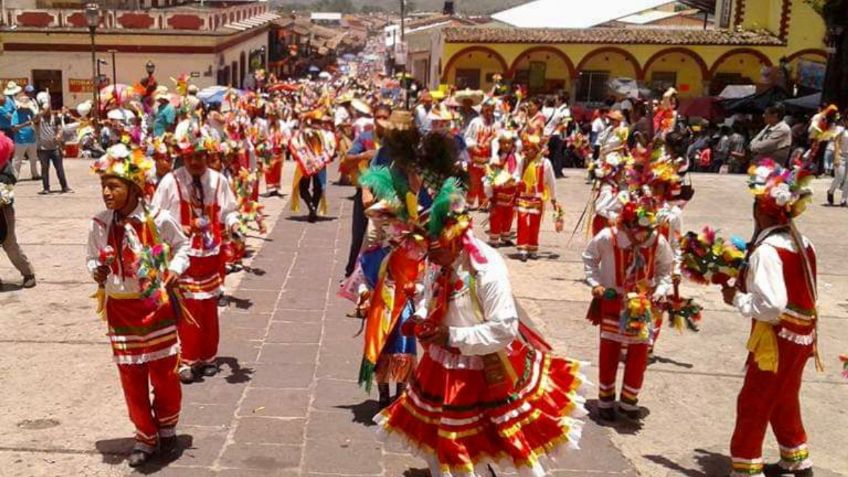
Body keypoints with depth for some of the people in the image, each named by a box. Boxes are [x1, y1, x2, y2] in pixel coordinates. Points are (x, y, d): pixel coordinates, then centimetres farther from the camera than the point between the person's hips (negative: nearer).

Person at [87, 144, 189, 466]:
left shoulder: (159, 220, -14)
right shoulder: (99, 224, -6)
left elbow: (181, 248, 2)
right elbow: (92, 258, 8)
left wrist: (174, 271, -15)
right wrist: (96, 271, -13)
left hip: (156, 305, -2)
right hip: (119, 308, 2)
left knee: (164, 372, 7)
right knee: (131, 376, 9)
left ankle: (167, 428, 33)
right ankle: (146, 437, 27)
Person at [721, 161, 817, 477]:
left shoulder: (767, 250, -23)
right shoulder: (803, 245, 4)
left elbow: (772, 305, -31)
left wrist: (737, 299, -16)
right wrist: (748, 283, 9)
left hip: (777, 339, -9)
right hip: (801, 335, 9)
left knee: (753, 405, 4)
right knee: (784, 401, 25)